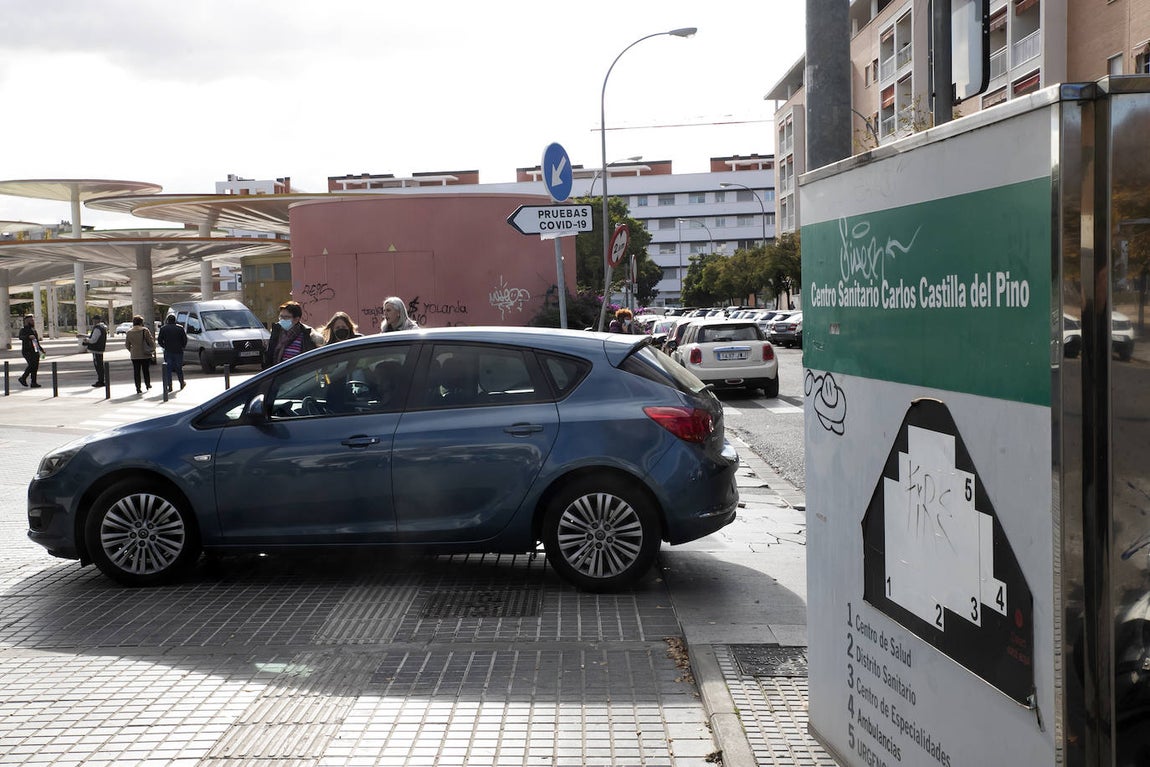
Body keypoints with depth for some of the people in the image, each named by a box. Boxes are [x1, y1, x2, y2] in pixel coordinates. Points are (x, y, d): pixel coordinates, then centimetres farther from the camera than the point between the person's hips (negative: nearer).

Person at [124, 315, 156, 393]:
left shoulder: (129, 333, 0)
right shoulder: (145, 330, -9)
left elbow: (127, 345, 7)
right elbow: (151, 341, -6)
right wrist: (153, 349, 10)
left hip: (134, 355, 2)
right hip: (145, 355, -2)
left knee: (136, 372, 6)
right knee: (146, 370, 14)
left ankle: (138, 388, 3)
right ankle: (148, 384, 24)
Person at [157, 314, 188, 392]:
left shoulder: (163, 329, 0)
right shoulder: (180, 328, 0)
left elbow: (159, 340, -1)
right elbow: (185, 340, -1)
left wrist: (165, 347, 12)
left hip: (168, 352, -1)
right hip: (178, 351, 1)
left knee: (168, 369, 2)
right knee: (179, 368, 13)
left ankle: (169, 386, -2)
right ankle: (181, 383, 23)